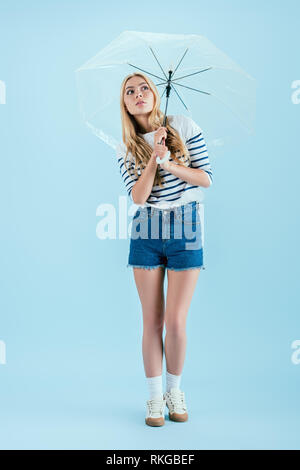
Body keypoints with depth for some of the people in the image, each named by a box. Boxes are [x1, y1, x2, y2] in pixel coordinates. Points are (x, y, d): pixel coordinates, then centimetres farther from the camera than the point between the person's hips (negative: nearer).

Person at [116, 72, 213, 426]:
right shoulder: (126, 148, 4)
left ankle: (174, 390, 20)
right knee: (152, 321, 4)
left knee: (175, 321, -4)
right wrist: (153, 158, -18)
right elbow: (137, 197, -8)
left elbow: (206, 178, -2)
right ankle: (155, 397, 18)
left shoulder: (184, 126, 0)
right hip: (147, 231, 2)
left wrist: (170, 164, -14)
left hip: (186, 229, -1)